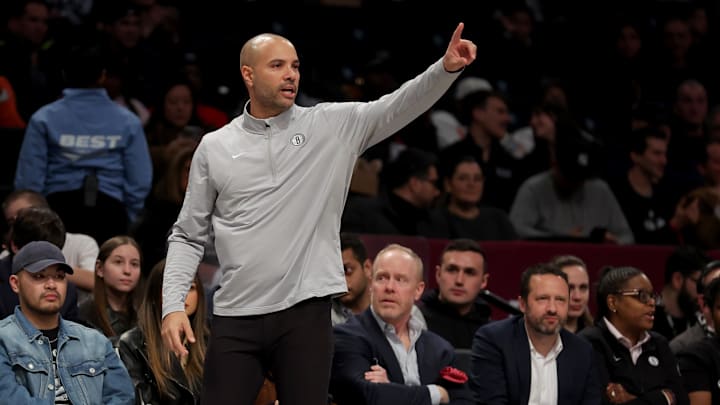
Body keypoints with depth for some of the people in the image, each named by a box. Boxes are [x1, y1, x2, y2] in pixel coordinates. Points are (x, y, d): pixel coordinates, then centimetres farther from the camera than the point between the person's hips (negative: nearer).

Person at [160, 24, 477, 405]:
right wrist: (173, 305, 0)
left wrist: (447, 68, -23)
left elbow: (400, 105, -5)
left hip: (305, 315, -1)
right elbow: (188, 235, 11)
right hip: (235, 319, 1)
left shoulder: (331, 126, 5)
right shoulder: (214, 147, 7)